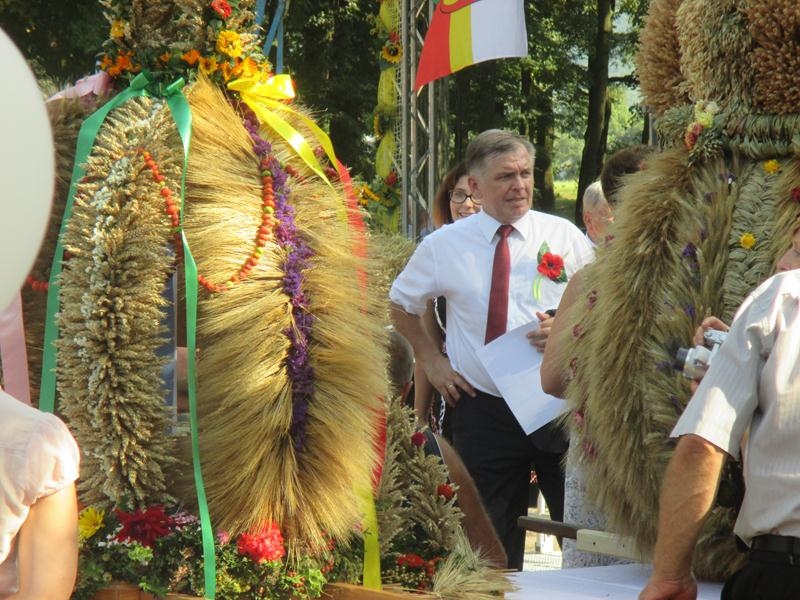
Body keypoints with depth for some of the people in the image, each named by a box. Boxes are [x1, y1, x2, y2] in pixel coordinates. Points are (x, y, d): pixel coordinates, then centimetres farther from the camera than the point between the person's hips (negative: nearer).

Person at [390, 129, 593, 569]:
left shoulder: (565, 237, 1)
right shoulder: (444, 246, 3)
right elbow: (401, 304, 20)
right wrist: (431, 359, 9)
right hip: (484, 411, 0)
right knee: (493, 543, 6)